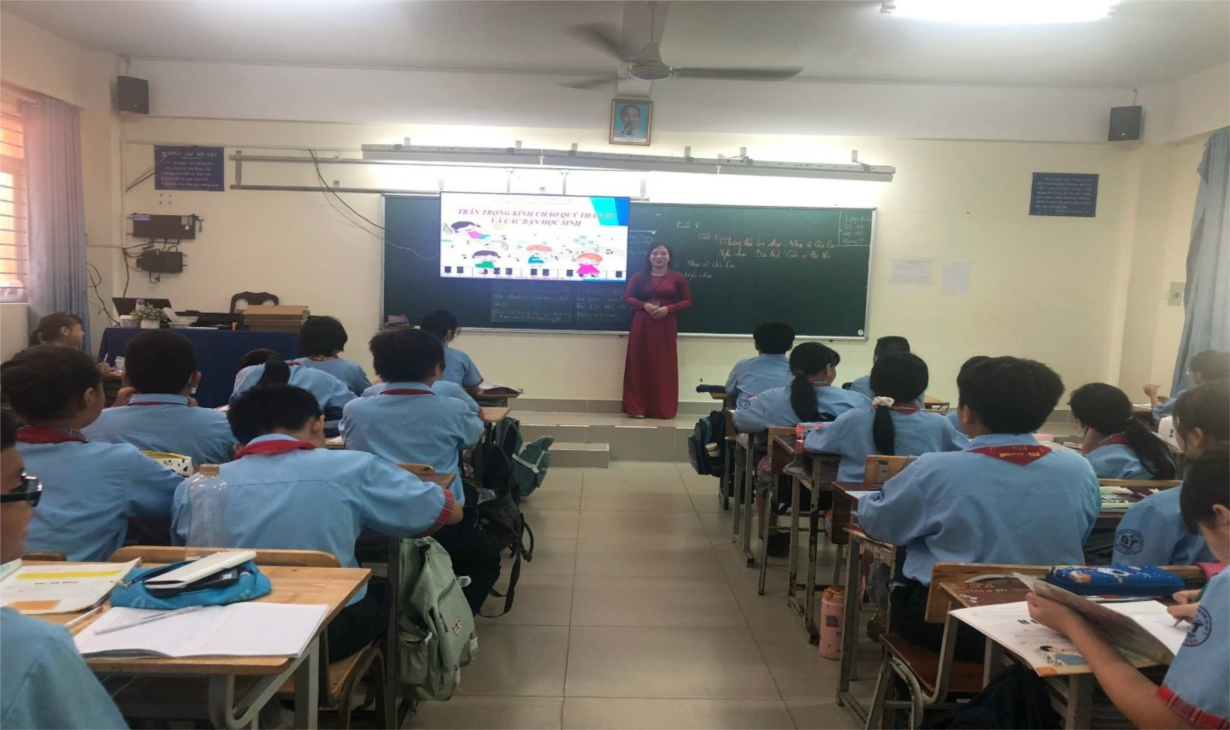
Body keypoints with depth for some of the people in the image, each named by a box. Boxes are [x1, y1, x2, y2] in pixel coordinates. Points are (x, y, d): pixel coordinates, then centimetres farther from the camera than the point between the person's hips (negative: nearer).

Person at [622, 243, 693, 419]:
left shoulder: (678, 278, 2)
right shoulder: (638, 277, 5)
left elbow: (687, 301, 4)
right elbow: (627, 297, 4)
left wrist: (668, 308, -12)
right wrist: (644, 305, -13)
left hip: (666, 326, -1)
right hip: (641, 325, 1)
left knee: (664, 366, 1)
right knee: (639, 365, 1)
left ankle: (664, 409, 7)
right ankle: (636, 408, 5)